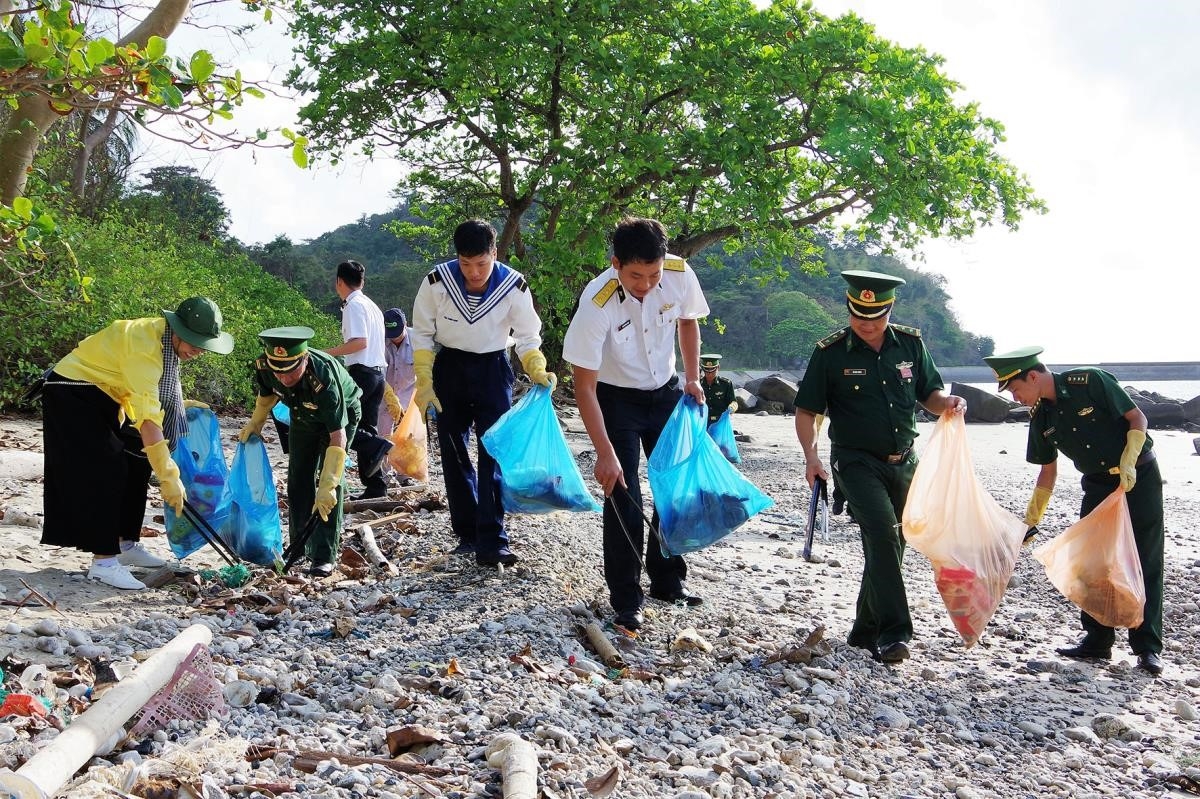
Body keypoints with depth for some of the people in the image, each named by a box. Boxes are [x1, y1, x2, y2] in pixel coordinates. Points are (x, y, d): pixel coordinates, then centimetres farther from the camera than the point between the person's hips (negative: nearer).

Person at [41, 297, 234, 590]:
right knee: (106, 472, -17)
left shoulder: (169, 340, -2)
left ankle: (127, 544, 17)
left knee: (138, 464, 7)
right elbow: (147, 417, -36)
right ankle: (103, 562, -14)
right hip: (71, 393, -9)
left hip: (103, 396, 10)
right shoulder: (144, 344, -31)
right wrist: (169, 475, -36)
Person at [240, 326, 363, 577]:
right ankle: (300, 548, 19)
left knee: (331, 479, -16)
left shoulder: (324, 379, -44)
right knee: (299, 479, 5)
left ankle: (324, 557, -13)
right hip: (304, 416, 6)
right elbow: (267, 393, 0)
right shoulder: (263, 366, -29)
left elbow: (338, 437, -44)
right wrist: (254, 424, 3)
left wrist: (327, 487, -48)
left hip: (342, 414, -5)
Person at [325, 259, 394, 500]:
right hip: (378, 372, 9)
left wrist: (329, 353, -12)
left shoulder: (354, 306, -9)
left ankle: (376, 446, -18)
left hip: (361, 372, -9)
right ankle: (375, 487, 8)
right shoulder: (372, 306, 19)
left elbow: (360, 342, -20)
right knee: (366, 429, 10)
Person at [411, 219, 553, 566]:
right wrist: (424, 383, -9)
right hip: (450, 367, 1)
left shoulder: (514, 286, -18)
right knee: (454, 453, 5)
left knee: (494, 453, -10)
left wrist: (538, 371, -23)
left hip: (493, 370, -1)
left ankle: (491, 543, -10)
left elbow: (528, 338, -6)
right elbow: (422, 334, -4)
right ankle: (467, 534, 17)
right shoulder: (437, 281, -17)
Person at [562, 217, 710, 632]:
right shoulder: (597, 303, -32)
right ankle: (626, 599, 6)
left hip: (666, 393, 5)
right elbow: (584, 385, -26)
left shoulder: (680, 275, -20)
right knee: (623, 496, -7)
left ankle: (668, 579, 26)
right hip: (616, 399, -4)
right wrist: (605, 453, -29)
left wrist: (692, 378, -1)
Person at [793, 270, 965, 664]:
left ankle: (865, 631, 26)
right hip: (857, 462, -5)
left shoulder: (910, 343, 2)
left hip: (903, 462, 5)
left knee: (890, 543, 11)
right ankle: (894, 632, -20)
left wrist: (947, 402, -11)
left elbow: (928, 393, 12)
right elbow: (806, 410, -4)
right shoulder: (830, 352, -9)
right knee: (883, 532, -24)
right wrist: (811, 455, -19)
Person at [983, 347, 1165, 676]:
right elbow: (1048, 470, 7)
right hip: (1098, 485, 6)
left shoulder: (1091, 381, -20)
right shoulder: (1040, 417, -2)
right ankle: (1097, 640, 12)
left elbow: (1137, 419, -12)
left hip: (1140, 478, -6)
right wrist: (1030, 521, 7)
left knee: (1145, 563, -4)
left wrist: (1128, 463, -25)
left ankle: (1148, 647, 1)